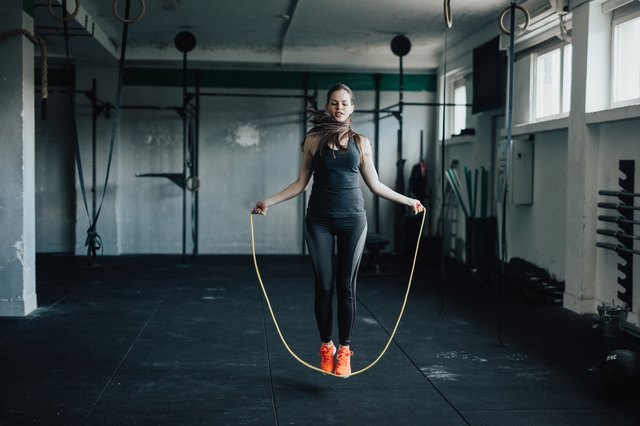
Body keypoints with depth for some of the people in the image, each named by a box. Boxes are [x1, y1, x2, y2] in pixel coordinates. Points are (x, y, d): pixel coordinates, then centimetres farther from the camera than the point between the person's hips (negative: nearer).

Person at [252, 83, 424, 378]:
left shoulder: (361, 143, 7)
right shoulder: (313, 140, 4)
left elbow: (375, 185, 12)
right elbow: (301, 183, 7)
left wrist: (408, 201, 11)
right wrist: (269, 201, -2)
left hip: (352, 219, 0)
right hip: (320, 220, 0)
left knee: (346, 287, 1)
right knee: (324, 286, 2)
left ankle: (344, 351, 10)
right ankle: (326, 348, 17)